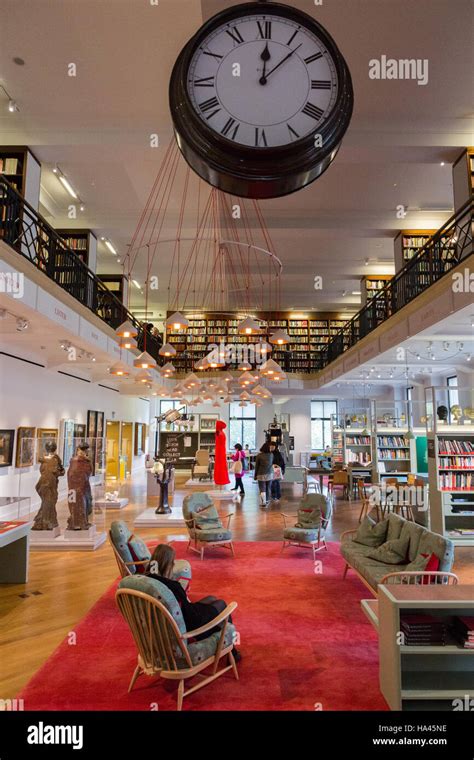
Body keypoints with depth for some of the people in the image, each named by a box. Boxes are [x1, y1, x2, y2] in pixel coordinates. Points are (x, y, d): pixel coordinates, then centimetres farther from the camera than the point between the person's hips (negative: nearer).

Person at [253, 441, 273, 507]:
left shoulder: (259, 455, -10)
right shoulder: (271, 455, -4)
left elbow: (256, 466, -5)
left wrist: (255, 475, 3)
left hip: (261, 475, -3)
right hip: (269, 474, 3)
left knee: (262, 489, 0)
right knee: (268, 488, 15)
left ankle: (263, 502, -9)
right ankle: (267, 501, 27)